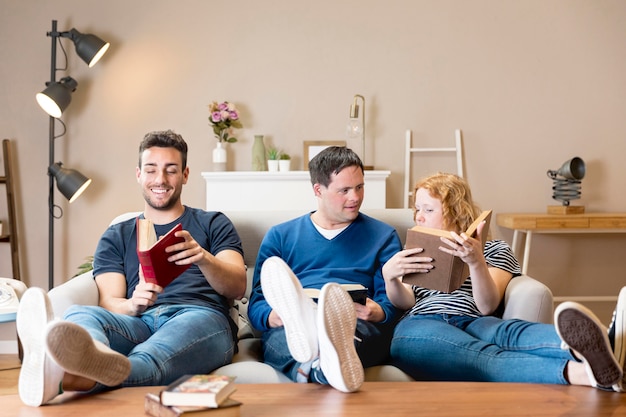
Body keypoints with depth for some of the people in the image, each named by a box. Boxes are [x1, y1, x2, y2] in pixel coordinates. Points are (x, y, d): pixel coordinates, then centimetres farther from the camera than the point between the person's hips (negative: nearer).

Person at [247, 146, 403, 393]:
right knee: (278, 334, -35)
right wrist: (273, 316, -10)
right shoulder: (280, 236, 22)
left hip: (361, 329, -1)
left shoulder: (383, 236, 21)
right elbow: (256, 304, 15)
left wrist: (378, 313, -12)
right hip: (287, 332, 1)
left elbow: (393, 305, 13)